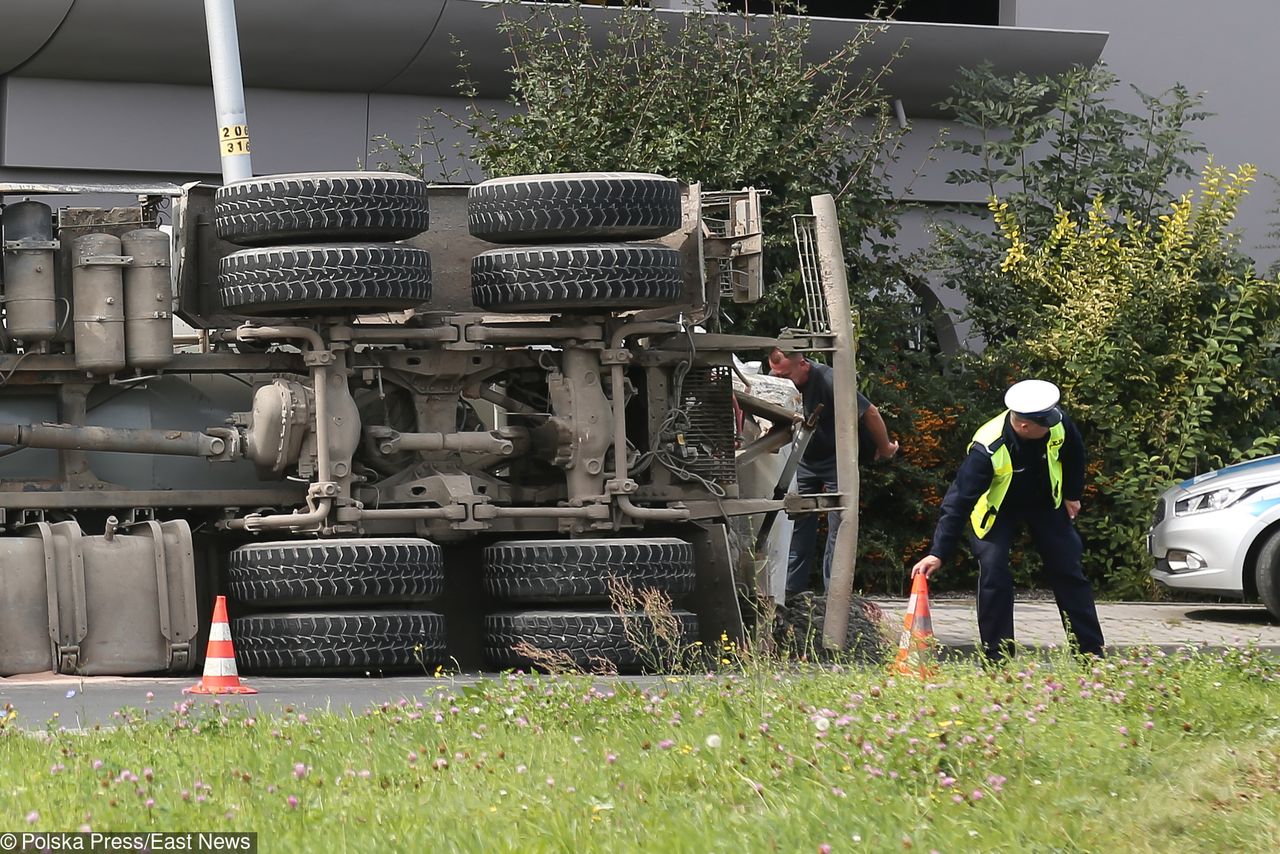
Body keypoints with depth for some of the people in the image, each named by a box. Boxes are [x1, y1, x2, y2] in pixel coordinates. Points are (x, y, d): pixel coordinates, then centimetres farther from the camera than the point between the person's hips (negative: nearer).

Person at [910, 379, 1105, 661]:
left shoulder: (1058, 424, -26)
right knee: (993, 572, -18)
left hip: (1045, 503, 4)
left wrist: (1072, 495, 8)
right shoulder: (987, 449, -38)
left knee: (1069, 571, 4)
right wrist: (938, 553, -39)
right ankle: (997, 659, -8)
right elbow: (959, 501, -37)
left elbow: (1074, 452, -1)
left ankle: (1091, 653, 13)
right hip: (996, 509, -4)